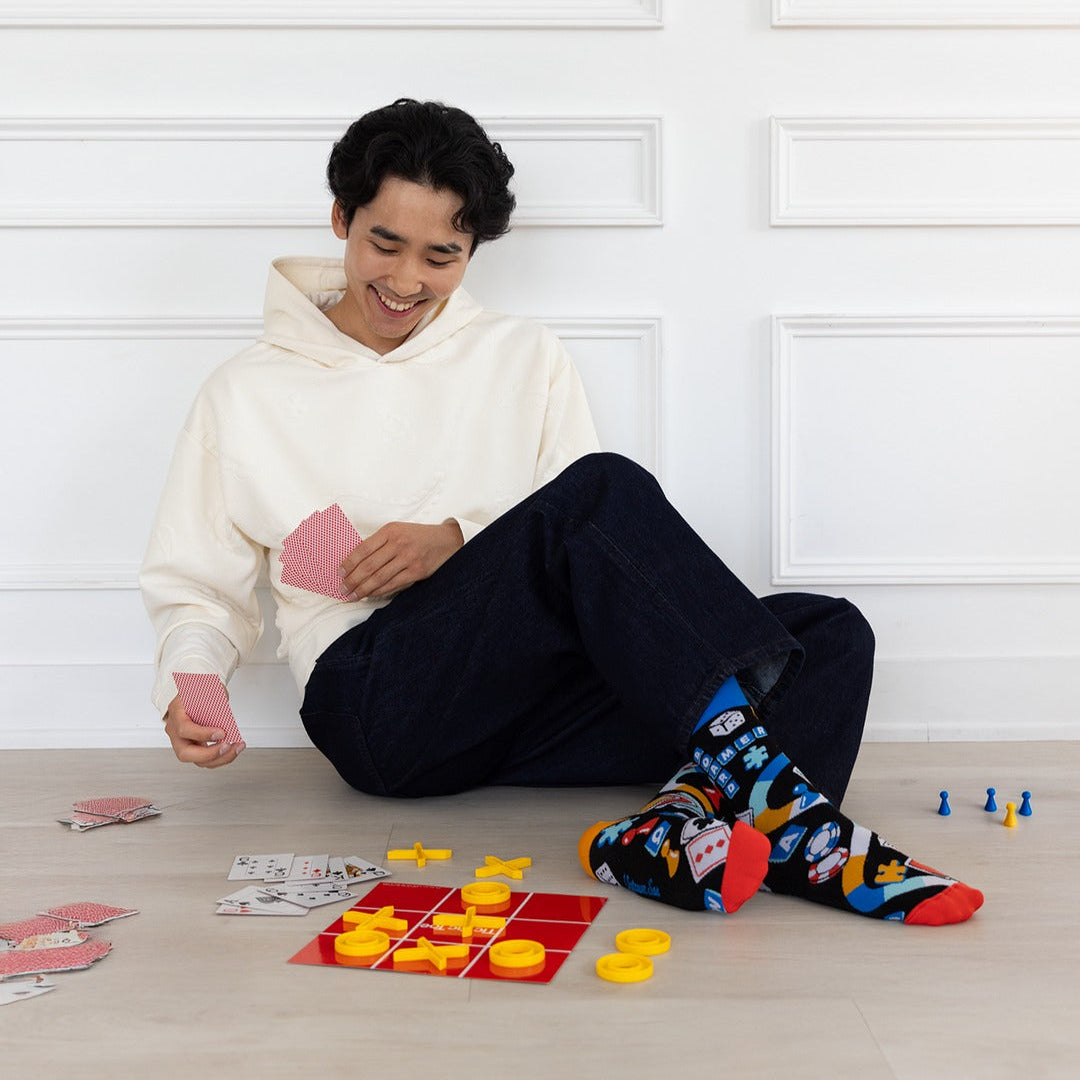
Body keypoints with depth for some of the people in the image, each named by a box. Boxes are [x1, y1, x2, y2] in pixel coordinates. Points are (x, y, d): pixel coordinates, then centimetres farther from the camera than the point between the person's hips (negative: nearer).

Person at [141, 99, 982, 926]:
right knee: (601, 489, -29)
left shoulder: (525, 359, 16)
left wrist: (459, 539, -7)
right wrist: (190, 680, -9)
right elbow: (197, 588, 13)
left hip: (537, 693, 4)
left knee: (831, 632, -17)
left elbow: (603, 549, 10)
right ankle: (755, 763, -38)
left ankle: (673, 829, -45)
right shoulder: (246, 396, 12)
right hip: (381, 700, -4)